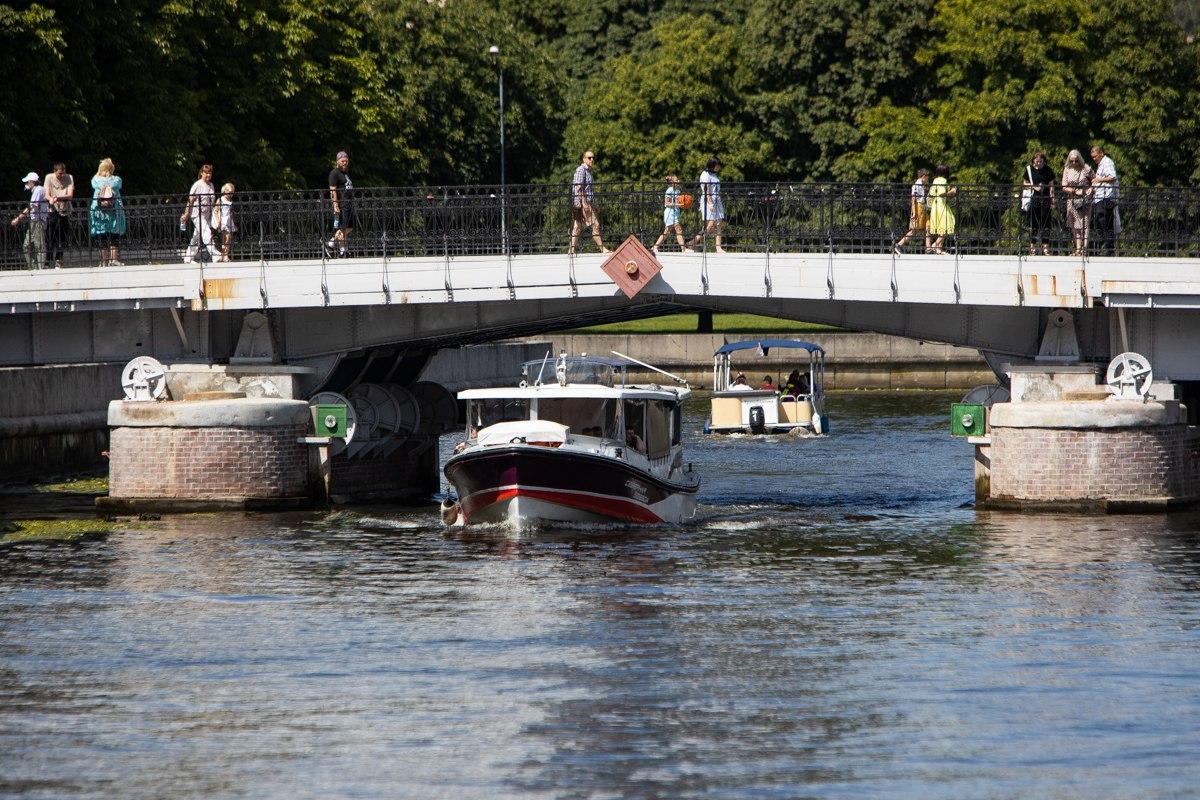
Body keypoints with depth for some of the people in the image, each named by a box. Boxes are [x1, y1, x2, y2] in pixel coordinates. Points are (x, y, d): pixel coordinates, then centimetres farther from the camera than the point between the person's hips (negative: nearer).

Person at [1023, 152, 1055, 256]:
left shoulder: (1048, 170, 5)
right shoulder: (1029, 169, 4)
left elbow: (1051, 185, 7)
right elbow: (1025, 184, 9)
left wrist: (1052, 197, -3)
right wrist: (1034, 187, -9)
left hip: (1045, 199, 0)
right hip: (1033, 199, 0)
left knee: (1045, 223, -1)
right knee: (1033, 224, 1)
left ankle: (1045, 247, 1)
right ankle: (1033, 247, 6)